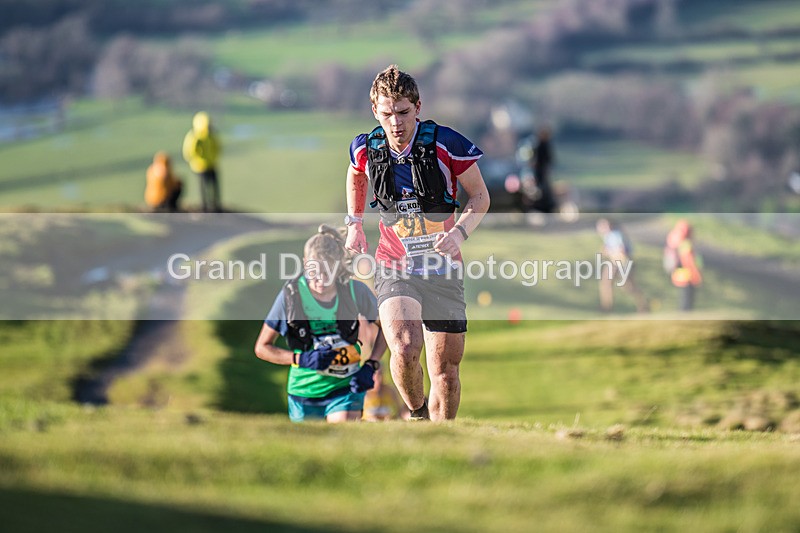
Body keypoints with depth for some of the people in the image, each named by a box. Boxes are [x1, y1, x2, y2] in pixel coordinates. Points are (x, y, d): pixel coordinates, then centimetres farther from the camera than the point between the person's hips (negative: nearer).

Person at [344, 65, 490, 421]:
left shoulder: (446, 144, -13)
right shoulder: (366, 149, -4)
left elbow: (479, 196, -1)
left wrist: (459, 232, -18)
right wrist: (354, 225, 18)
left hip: (442, 270, 0)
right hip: (394, 270, 0)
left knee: (445, 371, 2)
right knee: (405, 351, -25)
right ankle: (416, 412, 5)